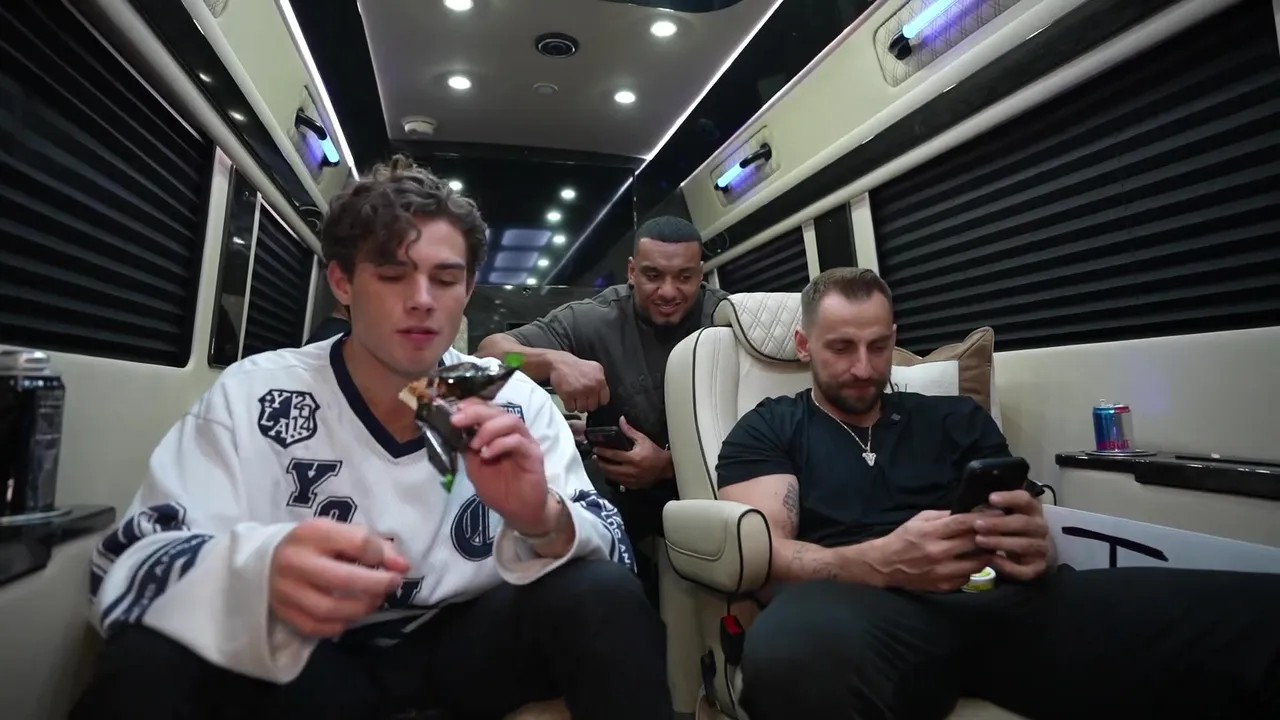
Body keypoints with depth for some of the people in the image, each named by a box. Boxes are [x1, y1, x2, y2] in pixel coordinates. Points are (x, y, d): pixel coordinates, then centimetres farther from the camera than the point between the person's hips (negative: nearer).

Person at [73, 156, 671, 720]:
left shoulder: (514, 403, -9)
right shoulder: (254, 396, -12)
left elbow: (613, 547, -10)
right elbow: (125, 568, -16)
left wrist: (543, 522, -35)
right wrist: (259, 574, -40)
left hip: (465, 645, 2)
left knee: (607, 598, -25)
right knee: (147, 665, -30)